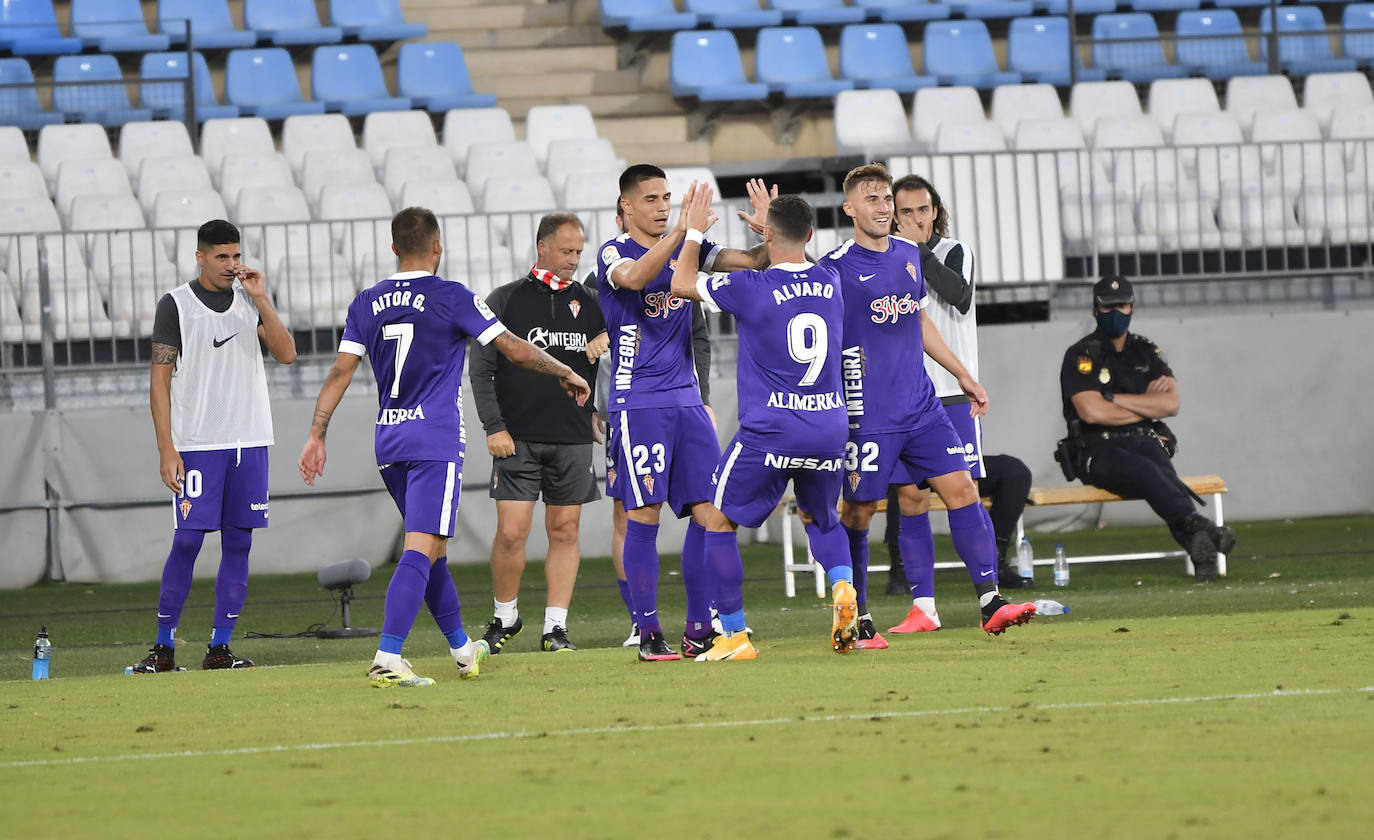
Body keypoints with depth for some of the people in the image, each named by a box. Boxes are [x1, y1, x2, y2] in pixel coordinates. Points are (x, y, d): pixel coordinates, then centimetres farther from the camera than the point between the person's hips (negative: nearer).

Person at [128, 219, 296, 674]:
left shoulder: (250, 299, 11)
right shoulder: (176, 305, -1)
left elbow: (286, 354, 0)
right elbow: (160, 380, -3)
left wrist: (261, 300, -8)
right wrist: (166, 449, -10)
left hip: (249, 442, 4)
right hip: (197, 444, -4)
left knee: (238, 543, 2)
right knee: (187, 542, -8)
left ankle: (219, 648, 6)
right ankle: (163, 648, 0)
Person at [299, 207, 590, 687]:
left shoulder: (366, 304, 8)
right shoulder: (452, 298, -6)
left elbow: (340, 373, 3)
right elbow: (517, 351, -4)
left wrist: (317, 436, 6)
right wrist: (566, 374, 11)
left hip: (389, 441, 6)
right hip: (436, 440, -6)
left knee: (434, 548, 19)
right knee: (420, 549, -12)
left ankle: (461, 648, 33)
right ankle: (387, 660, -25)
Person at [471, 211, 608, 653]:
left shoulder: (588, 302, 10)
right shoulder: (506, 301, 2)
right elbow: (480, 369, 1)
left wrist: (605, 340, -2)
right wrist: (494, 428, -7)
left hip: (574, 441, 3)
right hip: (518, 439, -3)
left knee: (565, 532, 3)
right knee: (511, 533, -7)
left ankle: (555, 627, 9)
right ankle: (505, 617, 12)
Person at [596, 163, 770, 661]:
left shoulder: (686, 247, 11)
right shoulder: (613, 253, -5)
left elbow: (754, 263, 7)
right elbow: (634, 277, -28)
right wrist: (680, 231, -35)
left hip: (685, 399, 6)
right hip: (637, 403, -6)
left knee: (709, 515, 0)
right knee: (643, 517, -6)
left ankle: (699, 630, 7)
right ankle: (648, 634, -2)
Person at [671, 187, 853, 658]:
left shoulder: (751, 288, -10)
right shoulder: (830, 282, 5)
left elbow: (682, 284, 6)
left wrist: (695, 231, 18)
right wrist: (773, 221, 43)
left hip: (770, 431, -5)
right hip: (831, 428, 5)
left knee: (719, 521, 10)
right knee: (821, 518, 26)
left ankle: (734, 635, 6)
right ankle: (843, 586, -5)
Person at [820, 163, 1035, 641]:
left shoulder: (909, 255, 12)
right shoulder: (836, 268, -9)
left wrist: (962, 374, 25)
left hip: (921, 407, 6)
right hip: (867, 416, -6)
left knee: (961, 489, -4)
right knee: (857, 512, 1)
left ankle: (991, 603, -6)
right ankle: (856, 620, 13)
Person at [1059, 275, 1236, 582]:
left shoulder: (1146, 352, 16)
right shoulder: (1082, 356, 2)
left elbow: (1171, 404, 2)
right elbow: (1092, 412, -12)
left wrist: (1114, 399, -5)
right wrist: (1147, 405, -1)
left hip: (1146, 443, 3)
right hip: (1098, 450, -3)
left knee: (1160, 474, -33)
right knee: (1147, 472, -36)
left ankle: (1198, 546, -60)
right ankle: (1199, 527, -61)